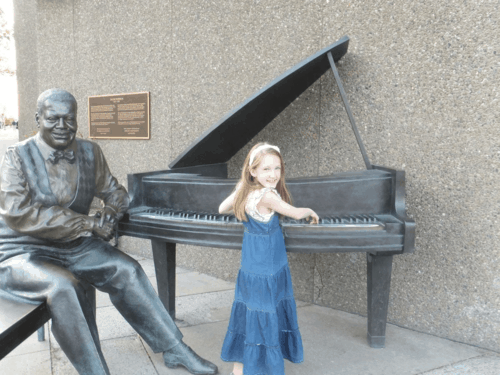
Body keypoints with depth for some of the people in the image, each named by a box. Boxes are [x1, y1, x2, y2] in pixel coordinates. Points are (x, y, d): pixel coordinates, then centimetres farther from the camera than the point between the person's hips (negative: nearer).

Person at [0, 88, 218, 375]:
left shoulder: (90, 152, 4)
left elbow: (115, 192, 16)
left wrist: (111, 211, -11)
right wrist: (89, 224, -26)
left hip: (75, 247, 5)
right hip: (23, 253, -4)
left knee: (126, 269, -15)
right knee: (64, 286, -34)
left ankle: (175, 350, -5)